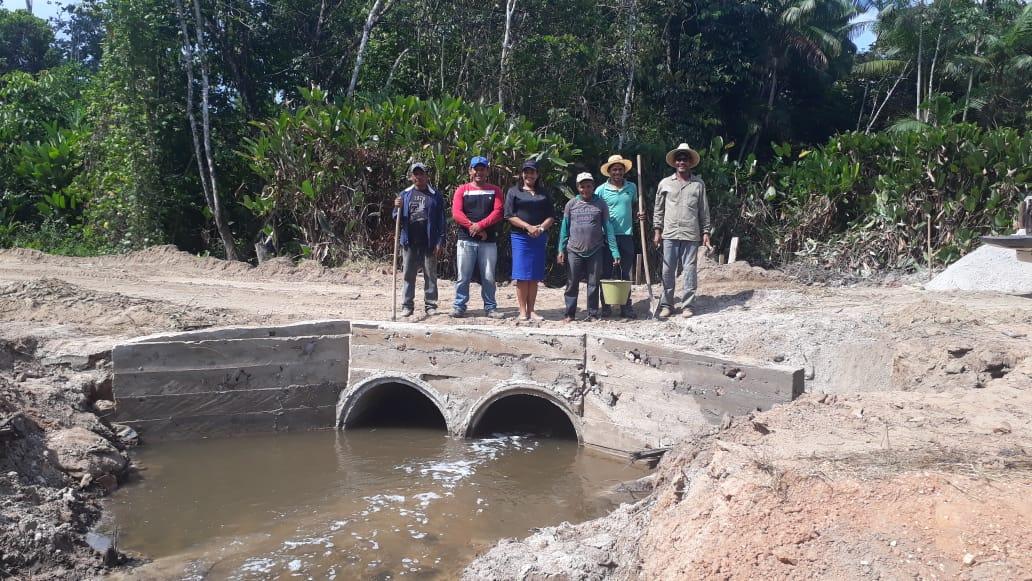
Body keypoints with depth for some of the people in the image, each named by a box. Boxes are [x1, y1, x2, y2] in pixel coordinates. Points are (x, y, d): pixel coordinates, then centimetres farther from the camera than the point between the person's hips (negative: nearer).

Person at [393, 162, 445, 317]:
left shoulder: (435, 196, 2)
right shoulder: (405, 194, 10)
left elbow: (441, 221, -1)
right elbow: (397, 218, 10)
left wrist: (440, 242, -9)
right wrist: (398, 208, -12)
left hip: (429, 243, -2)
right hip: (409, 242, 2)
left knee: (430, 275, 4)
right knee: (408, 275, 6)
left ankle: (430, 305, 12)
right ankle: (407, 305, 12)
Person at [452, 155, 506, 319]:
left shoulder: (495, 190, 10)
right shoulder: (462, 190, 7)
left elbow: (498, 212, -3)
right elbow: (456, 213, -4)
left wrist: (480, 225, -16)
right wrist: (473, 227, -13)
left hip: (489, 241, 1)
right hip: (466, 240, -1)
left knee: (488, 277, 4)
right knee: (463, 276, 0)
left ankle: (490, 308, 11)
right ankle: (459, 306, 8)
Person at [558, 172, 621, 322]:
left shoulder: (600, 204, 2)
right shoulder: (571, 204, 4)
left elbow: (608, 228, 1)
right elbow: (564, 228, 7)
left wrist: (615, 252, -4)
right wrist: (561, 250, 1)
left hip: (595, 251, -1)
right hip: (574, 251, 1)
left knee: (593, 284, 5)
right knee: (572, 284, 5)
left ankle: (592, 314, 14)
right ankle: (569, 314, 13)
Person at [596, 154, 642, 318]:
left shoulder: (632, 187, 8)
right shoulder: (601, 190, 0)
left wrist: (638, 215, -1)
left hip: (626, 235, 2)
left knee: (625, 272, 8)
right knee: (607, 272, 3)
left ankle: (626, 306, 15)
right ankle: (606, 306, 11)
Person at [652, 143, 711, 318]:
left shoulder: (698, 184, 6)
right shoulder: (665, 183, 7)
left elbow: (704, 211, 8)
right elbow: (659, 209, 10)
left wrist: (706, 233, 3)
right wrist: (657, 230, 5)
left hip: (691, 234, -1)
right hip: (670, 234, 1)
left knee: (689, 270, 1)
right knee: (668, 271, 3)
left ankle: (687, 305, 9)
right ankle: (666, 305, 12)